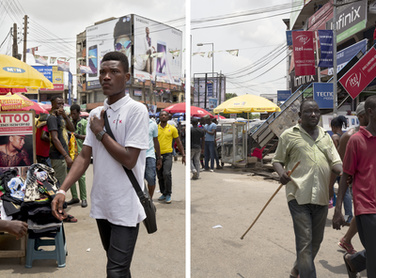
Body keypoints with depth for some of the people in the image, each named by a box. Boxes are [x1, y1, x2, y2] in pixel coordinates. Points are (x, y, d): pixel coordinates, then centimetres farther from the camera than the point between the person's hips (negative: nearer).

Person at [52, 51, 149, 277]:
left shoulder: (136, 110, -12)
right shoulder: (96, 114, 9)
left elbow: (129, 160, -17)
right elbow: (84, 157, 7)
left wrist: (100, 133, -8)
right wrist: (63, 190, -4)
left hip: (125, 207, -6)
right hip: (101, 204, 7)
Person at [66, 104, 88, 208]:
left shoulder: (84, 123, 1)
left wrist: (77, 135, -22)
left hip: (80, 152, -5)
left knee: (81, 176, -4)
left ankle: (83, 198, 4)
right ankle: (74, 197, 18)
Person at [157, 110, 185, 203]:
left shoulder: (172, 128, 3)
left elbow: (178, 142, 7)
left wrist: (183, 155, 4)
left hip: (167, 154, -2)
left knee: (166, 174, -18)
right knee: (160, 176, 9)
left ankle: (168, 194, -3)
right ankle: (163, 193, 25)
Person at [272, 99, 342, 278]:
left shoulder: (325, 136, 14)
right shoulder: (289, 135, 2)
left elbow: (335, 162, 12)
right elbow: (277, 160, 5)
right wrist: (281, 173, -16)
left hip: (321, 196, 5)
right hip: (299, 195, -5)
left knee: (316, 240, 17)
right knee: (304, 242, -7)